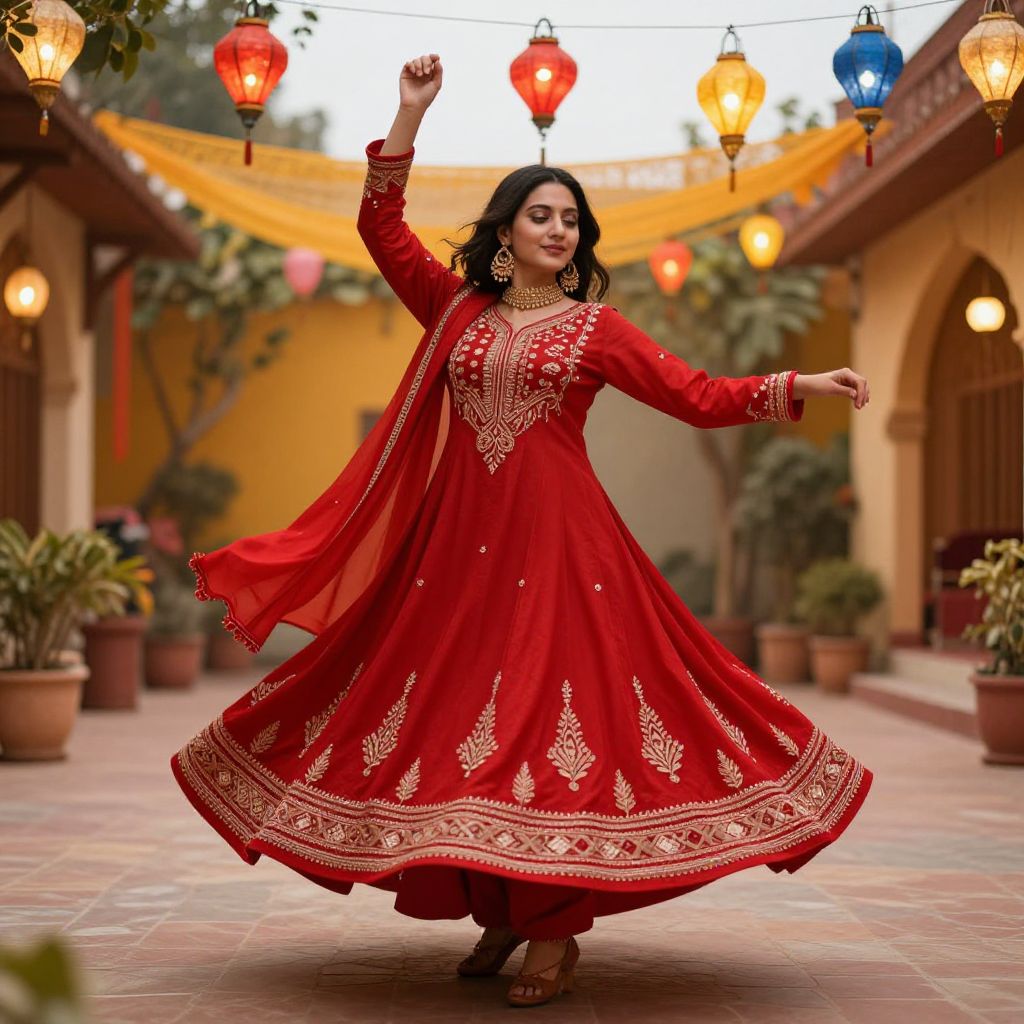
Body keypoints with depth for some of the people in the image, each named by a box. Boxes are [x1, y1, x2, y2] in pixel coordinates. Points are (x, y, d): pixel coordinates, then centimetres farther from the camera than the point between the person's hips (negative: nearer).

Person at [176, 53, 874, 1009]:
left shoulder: (597, 327, 7)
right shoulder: (457, 309, 12)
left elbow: (701, 395, 2)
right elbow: (380, 225, 10)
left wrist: (801, 385, -9)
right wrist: (410, 113, 4)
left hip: (557, 542, -2)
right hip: (458, 542, 3)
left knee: (552, 719, -7)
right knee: (455, 721, 2)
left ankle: (555, 929, 2)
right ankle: (498, 911, 17)